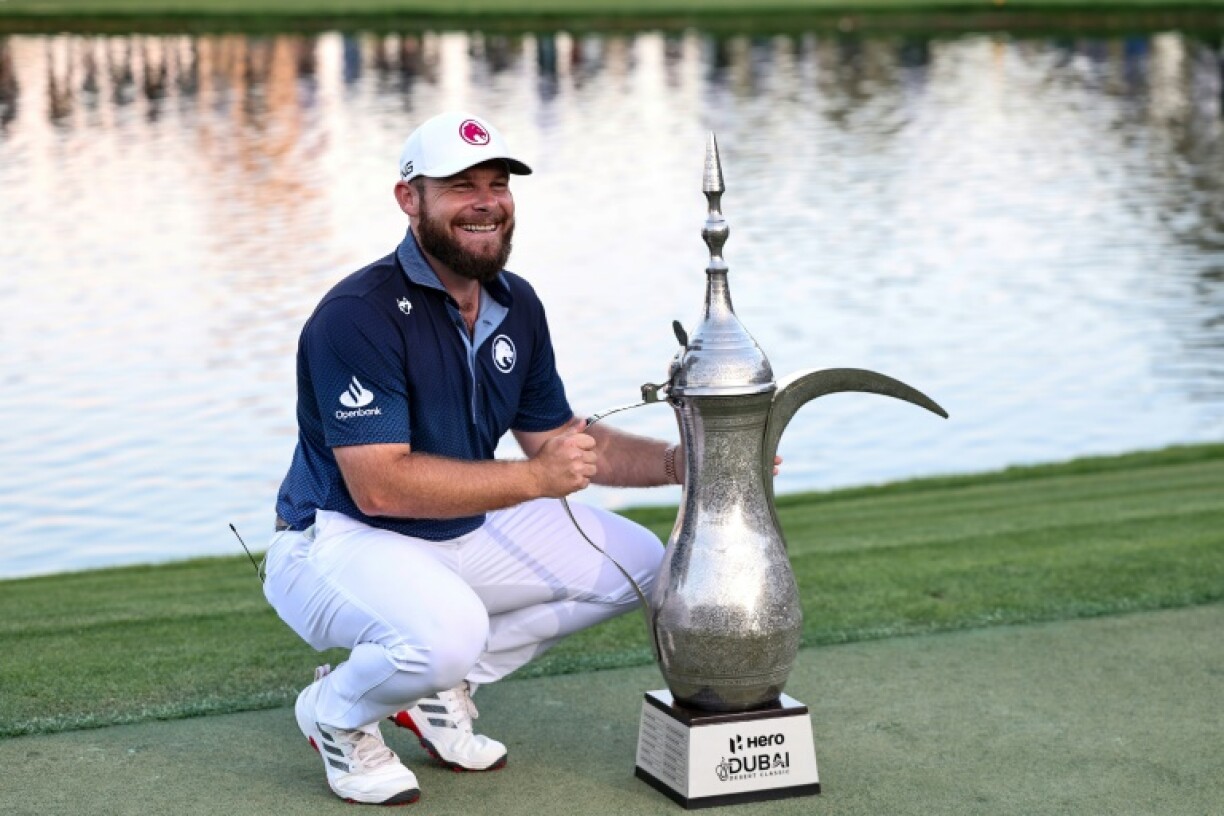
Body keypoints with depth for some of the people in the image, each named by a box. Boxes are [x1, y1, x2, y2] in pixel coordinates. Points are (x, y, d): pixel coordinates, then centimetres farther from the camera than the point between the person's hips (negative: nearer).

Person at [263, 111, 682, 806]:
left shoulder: (516, 304, 3)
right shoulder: (360, 315, -23)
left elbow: (555, 436, 12)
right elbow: (380, 486, -29)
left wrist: (676, 463, -4)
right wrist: (534, 478, -29)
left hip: (467, 531, 8)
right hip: (341, 540, -8)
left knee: (637, 563, 4)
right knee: (447, 631, -38)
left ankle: (436, 688, 9)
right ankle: (339, 712, -2)